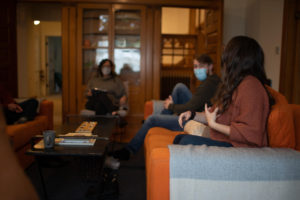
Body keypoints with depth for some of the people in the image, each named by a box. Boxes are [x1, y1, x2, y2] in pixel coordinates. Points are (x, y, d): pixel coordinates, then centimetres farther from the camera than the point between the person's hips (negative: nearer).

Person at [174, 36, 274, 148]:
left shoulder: (250, 85, -17)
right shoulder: (235, 84, 16)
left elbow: (249, 134, -22)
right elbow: (218, 116, 22)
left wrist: (213, 124, -14)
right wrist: (192, 115, 8)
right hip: (224, 141, 10)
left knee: (188, 141, -25)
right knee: (179, 138, 3)